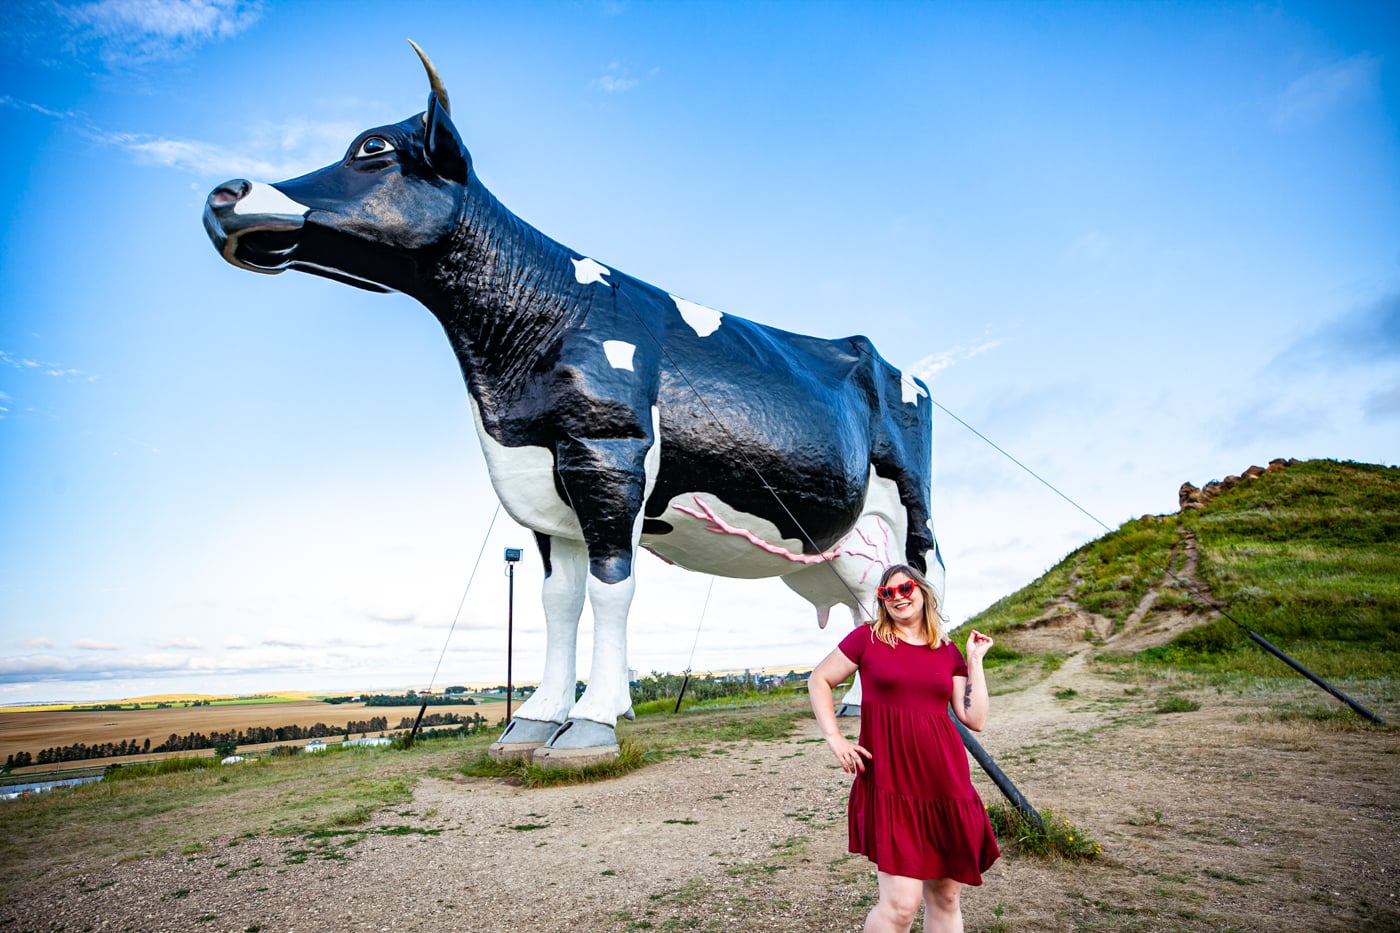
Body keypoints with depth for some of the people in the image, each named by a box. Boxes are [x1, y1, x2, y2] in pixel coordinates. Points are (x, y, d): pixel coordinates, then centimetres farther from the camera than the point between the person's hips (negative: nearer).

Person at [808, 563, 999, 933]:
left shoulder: (948, 652, 10)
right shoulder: (867, 637, 0)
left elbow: (975, 719, 5)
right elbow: (819, 680, 5)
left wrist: (975, 660, 4)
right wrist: (835, 739, -4)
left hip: (947, 784, 4)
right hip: (891, 784, -4)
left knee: (946, 898, 13)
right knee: (901, 903, -10)